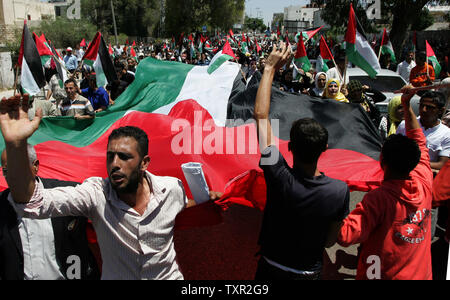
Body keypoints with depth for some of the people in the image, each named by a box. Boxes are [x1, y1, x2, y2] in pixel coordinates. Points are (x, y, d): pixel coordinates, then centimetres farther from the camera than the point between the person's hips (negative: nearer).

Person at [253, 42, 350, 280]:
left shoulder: (279, 177, -30)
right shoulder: (340, 190, -25)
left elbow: (260, 114, -22)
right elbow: (330, 241, -9)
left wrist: (270, 68, -15)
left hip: (271, 269, -1)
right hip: (310, 271, 1)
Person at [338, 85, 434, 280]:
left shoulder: (378, 198, -30)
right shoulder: (424, 183, -12)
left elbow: (345, 236, -36)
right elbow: (419, 142, 5)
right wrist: (407, 105, 9)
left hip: (383, 274, -5)